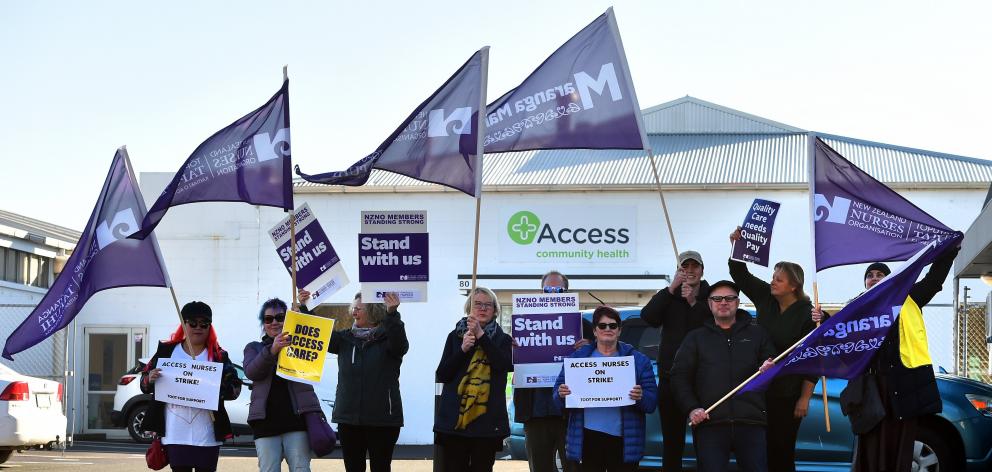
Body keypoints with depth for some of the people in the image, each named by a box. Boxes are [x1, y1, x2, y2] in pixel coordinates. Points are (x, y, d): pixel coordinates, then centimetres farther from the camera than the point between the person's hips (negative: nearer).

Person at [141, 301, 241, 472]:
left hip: (206, 434, 0)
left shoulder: (219, 355, 5)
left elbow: (235, 388, 2)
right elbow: (144, 384, 11)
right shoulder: (166, 350, 8)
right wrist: (150, 379, -12)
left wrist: (219, 389, -18)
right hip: (175, 432, 0)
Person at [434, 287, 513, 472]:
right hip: (454, 418, 1)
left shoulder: (502, 339, 9)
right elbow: (441, 375, 4)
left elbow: (505, 365, -12)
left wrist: (481, 336, -15)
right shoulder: (455, 336, 12)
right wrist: (462, 349, -9)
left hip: (487, 420, -1)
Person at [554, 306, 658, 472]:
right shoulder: (577, 358, 12)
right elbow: (558, 393, 10)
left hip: (624, 439, -1)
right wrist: (562, 394, -14)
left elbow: (652, 401, 3)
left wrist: (641, 397, -20)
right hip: (588, 437, 1)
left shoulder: (638, 360, 8)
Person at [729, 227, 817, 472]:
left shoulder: (807, 315, -10)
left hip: (787, 395, -5)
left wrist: (804, 399, -13)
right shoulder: (765, 298, 4)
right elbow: (740, 275, 9)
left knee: (781, 449, 0)